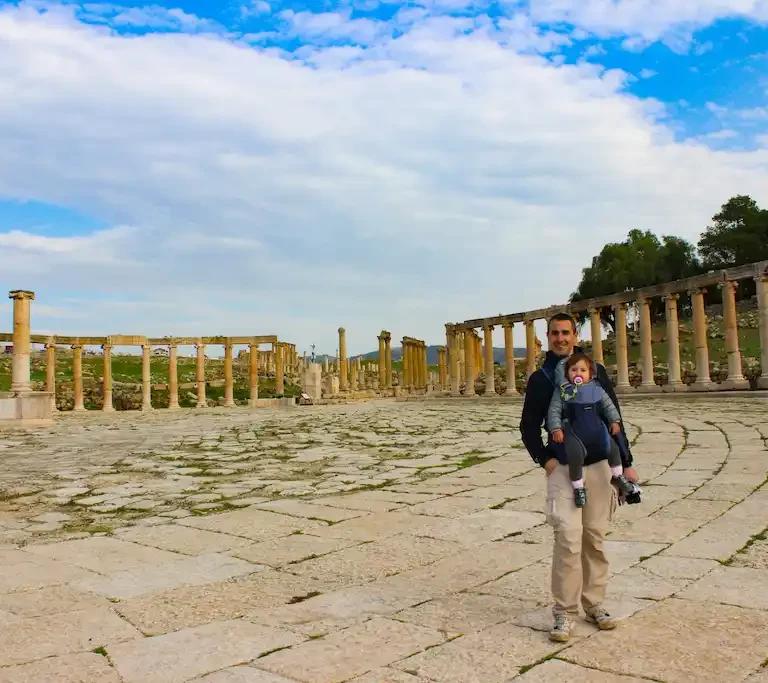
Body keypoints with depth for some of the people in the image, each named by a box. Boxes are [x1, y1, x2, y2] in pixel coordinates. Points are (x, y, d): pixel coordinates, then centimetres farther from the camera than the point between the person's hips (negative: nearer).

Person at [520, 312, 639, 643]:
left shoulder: (596, 372, 8)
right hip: (563, 468, -2)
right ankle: (564, 612, -2)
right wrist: (544, 459, -6)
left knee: (595, 538, 9)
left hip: (599, 466, 2)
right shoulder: (540, 379, 3)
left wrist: (626, 462, 6)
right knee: (568, 538, -11)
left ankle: (594, 604, 22)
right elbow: (529, 426, 7)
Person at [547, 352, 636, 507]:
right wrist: (556, 429, -15)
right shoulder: (563, 391, -4)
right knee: (575, 456, -24)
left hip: (596, 430, 4)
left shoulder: (596, 389, 6)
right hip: (574, 432, -4)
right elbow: (554, 410, -5)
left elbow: (608, 405, 13)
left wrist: (615, 420, 4)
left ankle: (618, 477, 36)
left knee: (613, 449, 9)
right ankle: (578, 487, -2)